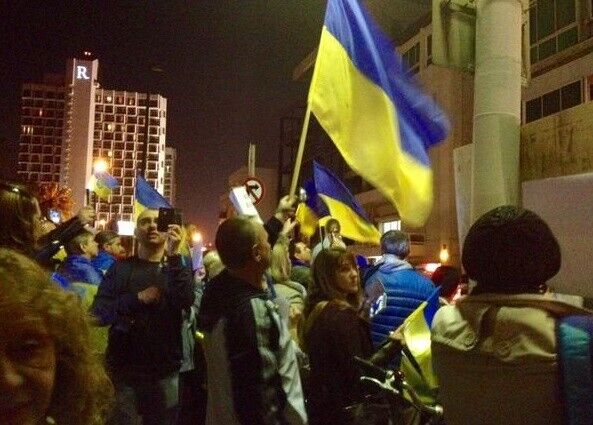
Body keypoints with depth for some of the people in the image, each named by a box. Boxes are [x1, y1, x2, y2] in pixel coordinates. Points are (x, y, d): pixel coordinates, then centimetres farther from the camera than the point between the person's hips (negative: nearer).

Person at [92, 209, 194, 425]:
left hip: (167, 370, 1)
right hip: (124, 368, 0)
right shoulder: (121, 268, 4)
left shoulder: (178, 268, 4)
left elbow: (185, 301, -16)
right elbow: (99, 313, -4)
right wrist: (137, 298, -16)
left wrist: (174, 256, -23)